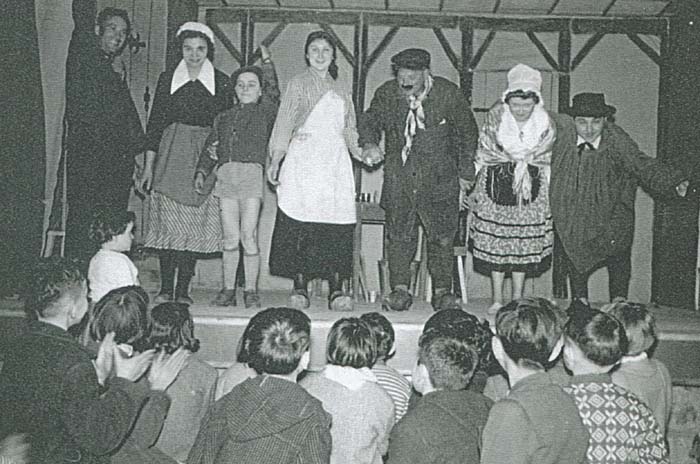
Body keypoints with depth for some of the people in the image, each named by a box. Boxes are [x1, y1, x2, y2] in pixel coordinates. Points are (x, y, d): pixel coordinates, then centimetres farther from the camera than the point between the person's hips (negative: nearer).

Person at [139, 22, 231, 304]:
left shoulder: (221, 81, 6)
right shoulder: (168, 79, 8)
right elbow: (155, 122, 8)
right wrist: (149, 164, 3)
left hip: (206, 158, 0)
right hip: (171, 155, 0)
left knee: (196, 224, -2)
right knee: (168, 222, -4)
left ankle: (183, 289, 5)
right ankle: (166, 288, 5)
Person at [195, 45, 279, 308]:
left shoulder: (264, 113, 11)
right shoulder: (224, 118, 21)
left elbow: (273, 94, -6)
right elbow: (210, 148, 20)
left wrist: (266, 61, -2)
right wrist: (201, 172, 8)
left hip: (251, 175, -3)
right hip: (226, 175, 3)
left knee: (248, 236, -8)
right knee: (230, 238, 3)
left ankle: (251, 291, 1)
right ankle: (228, 290, 10)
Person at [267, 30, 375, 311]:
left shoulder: (341, 91, 22)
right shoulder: (298, 84, 11)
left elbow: (349, 131, 21)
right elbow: (283, 125, 3)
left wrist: (361, 154, 3)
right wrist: (275, 162, -7)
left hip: (336, 162, 3)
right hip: (304, 159, -3)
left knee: (338, 225, -6)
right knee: (299, 224, -8)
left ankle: (336, 289, -4)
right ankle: (299, 288, -2)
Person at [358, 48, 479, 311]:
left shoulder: (449, 94, -4)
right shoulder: (386, 94, 0)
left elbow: (467, 133, 6)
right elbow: (368, 122, 15)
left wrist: (465, 172, 5)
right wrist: (369, 144, -8)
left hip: (439, 178, -1)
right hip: (398, 178, 2)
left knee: (442, 236, 1)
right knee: (399, 234, 1)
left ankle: (442, 291, 14)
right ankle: (400, 289, 11)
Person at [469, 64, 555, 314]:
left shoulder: (546, 124, -5)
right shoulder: (495, 118, -8)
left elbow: (544, 160, 8)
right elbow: (483, 155, 0)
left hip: (532, 189, 1)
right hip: (496, 185, -1)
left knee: (524, 244, 4)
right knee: (495, 243, 0)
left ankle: (517, 301, 14)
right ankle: (497, 300, 9)